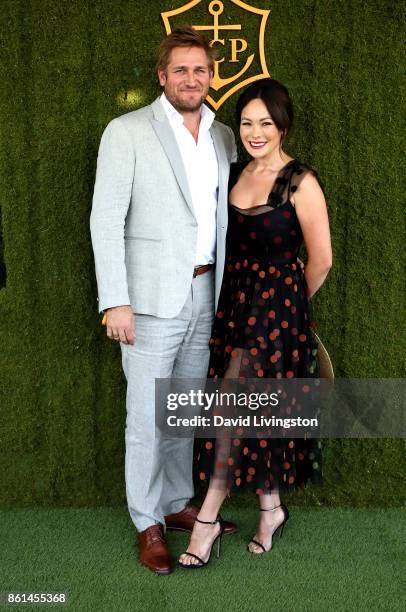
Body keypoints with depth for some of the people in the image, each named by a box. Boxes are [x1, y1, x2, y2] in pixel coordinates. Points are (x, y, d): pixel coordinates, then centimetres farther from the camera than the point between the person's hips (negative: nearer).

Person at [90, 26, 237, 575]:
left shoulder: (223, 137, 11)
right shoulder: (127, 132, -6)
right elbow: (106, 219, -10)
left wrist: (227, 290, 10)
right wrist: (115, 301, -16)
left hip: (204, 294, 6)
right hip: (152, 298, -5)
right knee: (146, 417, 2)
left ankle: (178, 504, 32)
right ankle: (148, 525, 17)